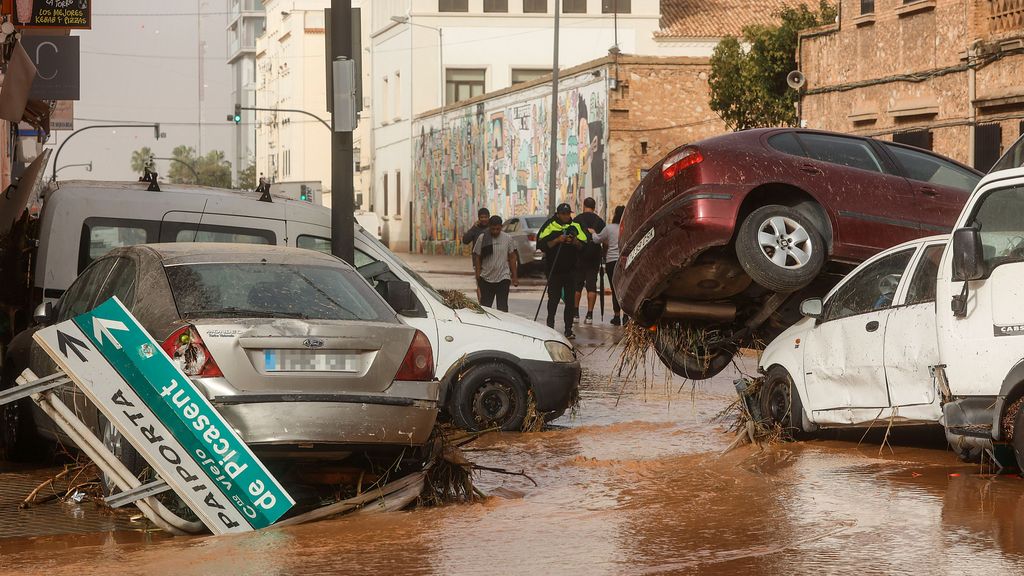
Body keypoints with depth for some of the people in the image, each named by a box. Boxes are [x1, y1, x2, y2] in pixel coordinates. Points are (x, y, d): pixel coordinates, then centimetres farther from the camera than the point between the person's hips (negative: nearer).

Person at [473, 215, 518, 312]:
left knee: (502, 307, -3)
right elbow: (477, 258, 3)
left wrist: (514, 277, 4)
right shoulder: (482, 238, -1)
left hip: (503, 278, -1)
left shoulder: (507, 238, 2)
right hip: (486, 278, 1)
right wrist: (478, 276, -2)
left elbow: (512, 258, 7)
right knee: (485, 306, 5)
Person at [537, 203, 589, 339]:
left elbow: (584, 245, 7)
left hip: (571, 269, 2)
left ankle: (568, 330, 5)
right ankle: (550, 326, 8)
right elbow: (542, 245, -7)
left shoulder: (575, 227, 8)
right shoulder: (549, 226, 0)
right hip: (554, 269, -2)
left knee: (570, 300, 2)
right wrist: (557, 240, -17)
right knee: (553, 298, 0)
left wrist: (575, 242, -12)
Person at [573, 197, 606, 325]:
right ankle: (589, 315, -3)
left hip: (580, 255, -1)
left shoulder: (577, 220, -2)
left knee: (577, 284, 8)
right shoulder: (600, 221, 4)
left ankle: (575, 313, 7)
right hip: (595, 256, 1)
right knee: (591, 285, 1)